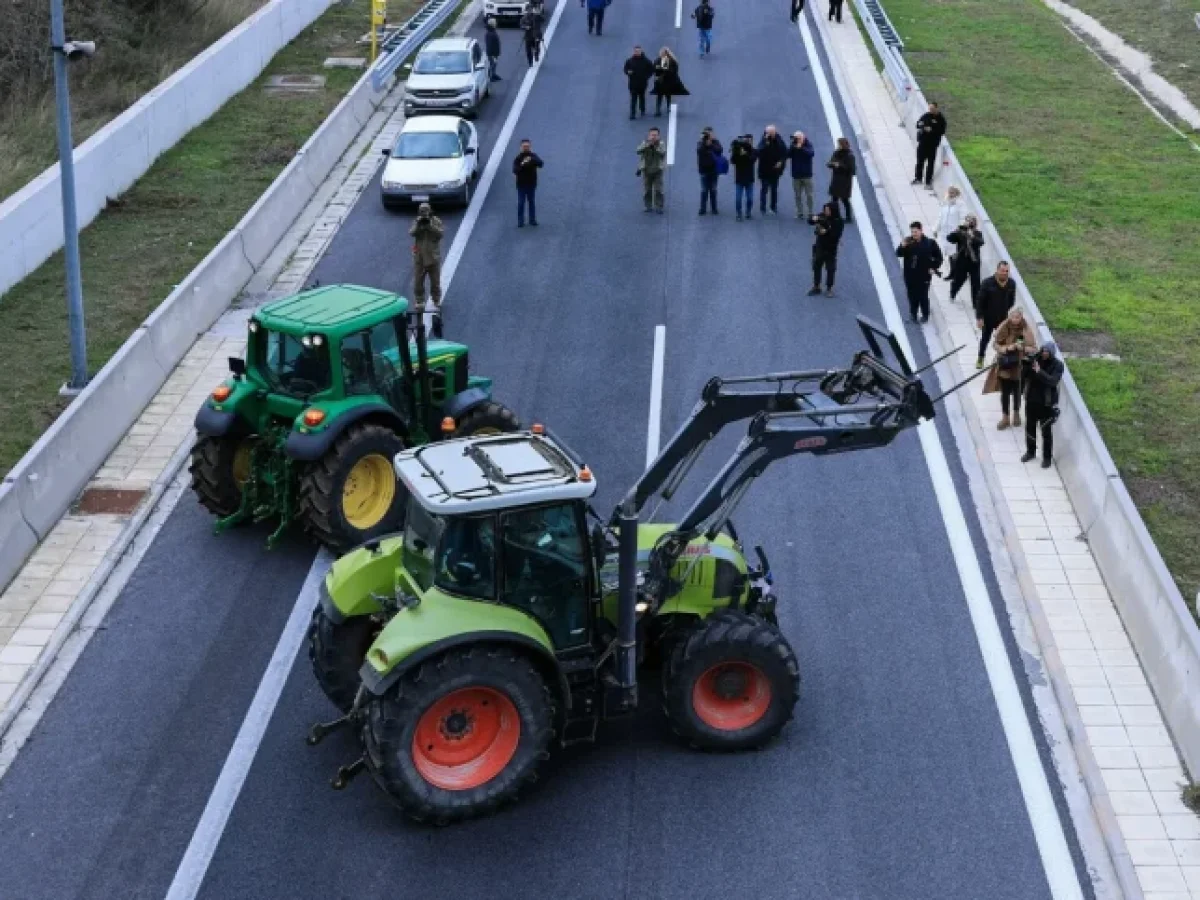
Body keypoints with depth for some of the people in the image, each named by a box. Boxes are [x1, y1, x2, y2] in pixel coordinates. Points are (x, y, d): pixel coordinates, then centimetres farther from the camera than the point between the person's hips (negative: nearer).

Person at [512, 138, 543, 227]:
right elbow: (515, 170, -15)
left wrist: (532, 160, -36)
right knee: (521, 203, -1)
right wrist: (522, 165, -33)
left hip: (532, 183, 2)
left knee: (531, 202, 11)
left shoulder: (534, 156, -1)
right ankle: (520, 221, 2)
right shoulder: (518, 158, -6)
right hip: (521, 184, -2)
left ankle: (532, 220, 19)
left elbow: (540, 163, -19)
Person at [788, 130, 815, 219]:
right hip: (796, 175, 2)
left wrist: (801, 148, -29)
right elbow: (788, 155, -10)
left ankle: (810, 213, 7)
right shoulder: (793, 146, 1)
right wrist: (793, 147, -22)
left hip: (806, 174, -2)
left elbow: (811, 153, -22)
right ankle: (800, 213, 12)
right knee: (798, 195, 5)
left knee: (809, 195, 0)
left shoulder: (808, 144, -4)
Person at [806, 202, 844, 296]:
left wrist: (827, 232, -32)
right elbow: (810, 221, -3)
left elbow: (836, 235, -21)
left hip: (830, 248, -4)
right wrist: (813, 219, -25)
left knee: (830, 269, 4)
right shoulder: (822, 216, -3)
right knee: (816, 267, 12)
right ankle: (816, 287, 25)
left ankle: (829, 288, 17)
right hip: (819, 246, 4)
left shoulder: (838, 221, -15)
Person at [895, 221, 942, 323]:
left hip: (923, 275, -3)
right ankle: (913, 315, 27)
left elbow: (938, 257, 2)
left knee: (923, 296, 5)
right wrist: (902, 246, -23)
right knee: (912, 296, 13)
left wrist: (933, 268, -5)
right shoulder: (908, 242, -3)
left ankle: (925, 315, 21)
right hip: (910, 275, 3)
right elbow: (898, 254, -5)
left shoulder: (930, 243, -9)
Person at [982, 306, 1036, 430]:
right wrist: (1005, 348, -20)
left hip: (1019, 366, -1)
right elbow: (995, 343, -2)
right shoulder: (1004, 327, -6)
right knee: (1005, 392, 8)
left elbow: (1033, 347, -12)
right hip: (1005, 365, 1)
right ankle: (1005, 417, 22)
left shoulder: (1026, 329, -12)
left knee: (1017, 391, 13)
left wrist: (1021, 346, -30)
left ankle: (1016, 414, 35)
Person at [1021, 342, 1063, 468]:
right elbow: (1025, 374, -1)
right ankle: (1030, 451, 35)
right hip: (1031, 400, 4)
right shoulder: (1033, 359, -2)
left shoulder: (1057, 365, -12)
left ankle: (1047, 457, 15)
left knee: (1046, 430, 2)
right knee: (1030, 426, 16)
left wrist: (1040, 371, -33)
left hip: (1046, 402, -4)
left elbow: (1053, 381, -24)